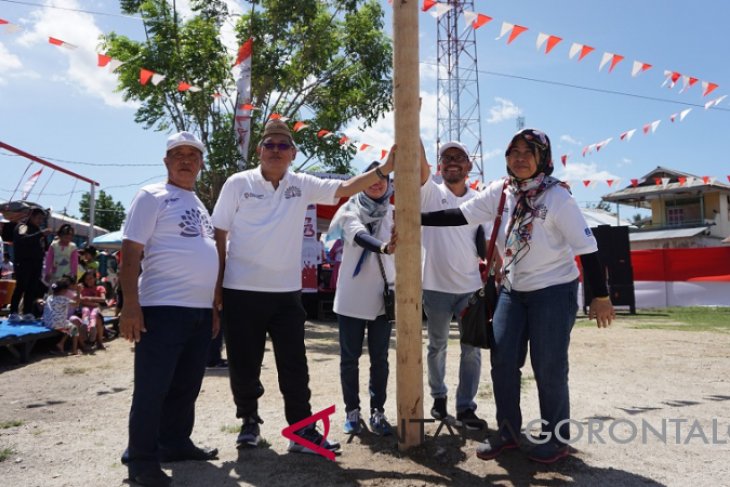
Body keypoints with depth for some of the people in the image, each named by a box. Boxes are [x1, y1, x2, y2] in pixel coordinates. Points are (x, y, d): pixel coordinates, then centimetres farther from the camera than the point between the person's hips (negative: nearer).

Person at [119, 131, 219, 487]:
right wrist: (131, 305, -17)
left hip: (200, 310, 8)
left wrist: (213, 308, 20)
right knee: (153, 387, -2)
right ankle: (141, 458, 12)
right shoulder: (152, 196, -3)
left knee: (186, 385, 15)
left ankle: (175, 443, 29)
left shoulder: (200, 204, 19)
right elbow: (131, 253, -10)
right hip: (163, 308, -7)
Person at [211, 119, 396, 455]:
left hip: (286, 291, 2)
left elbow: (346, 188, -3)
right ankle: (249, 421, 32)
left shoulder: (303, 185, 5)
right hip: (241, 290, -1)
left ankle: (303, 431, 13)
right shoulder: (238, 183, -1)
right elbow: (219, 234, 1)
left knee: (294, 364, 4)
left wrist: (385, 168, -15)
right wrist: (217, 283, -2)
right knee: (243, 363, 9)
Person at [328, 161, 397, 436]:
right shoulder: (351, 210, -2)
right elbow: (359, 236, -23)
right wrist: (384, 247, -43)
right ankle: (352, 411, 19)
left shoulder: (394, 214, 6)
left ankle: (377, 411, 18)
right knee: (350, 358, 6)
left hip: (382, 296, 2)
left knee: (379, 358, 6)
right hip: (351, 296, -1)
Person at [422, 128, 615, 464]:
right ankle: (508, 432, 22)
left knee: (548, 367, -1)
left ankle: (557, 438, 20)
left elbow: (587, 247, -13)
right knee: (503, 360, 5)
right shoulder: (500, 192, -2)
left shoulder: (557, 197, -15)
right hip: (513, 290, 5)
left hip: (554, 290, -5)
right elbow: (460, 215, -6)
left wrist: (600, 297, -12)